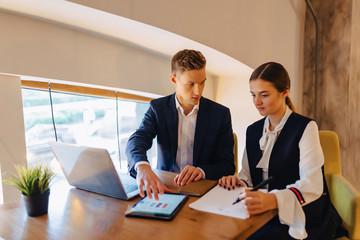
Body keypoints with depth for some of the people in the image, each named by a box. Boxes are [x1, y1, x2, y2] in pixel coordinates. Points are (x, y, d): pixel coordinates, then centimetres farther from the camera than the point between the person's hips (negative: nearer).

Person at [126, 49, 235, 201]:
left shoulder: (221, 114, -3)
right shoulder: (158, 108, 0)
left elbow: (228, 165, -3)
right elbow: (136, 141, -16)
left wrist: (202, 171, -25)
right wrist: (143, 167, -39)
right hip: (164, 187, 2)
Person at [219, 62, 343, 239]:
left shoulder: (306, 128, -8)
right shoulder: (253, 131, 10)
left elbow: (312, 185, -21)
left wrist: (272, 200, -40)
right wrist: (238, 183, -11)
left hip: (302, 218, -4)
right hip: (265, 214, 5)